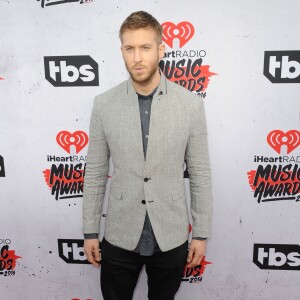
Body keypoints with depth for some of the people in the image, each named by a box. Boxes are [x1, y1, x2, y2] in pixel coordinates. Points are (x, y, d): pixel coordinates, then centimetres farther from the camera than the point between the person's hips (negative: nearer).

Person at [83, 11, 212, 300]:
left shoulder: (191, 103, -9)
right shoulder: (103, 105, -6)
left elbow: (200, 173, -3)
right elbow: (95, 173, -1)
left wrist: (201, 232, 0)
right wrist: (90, 231, 2)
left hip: (171, 236, 0)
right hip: (119, 236, 1)